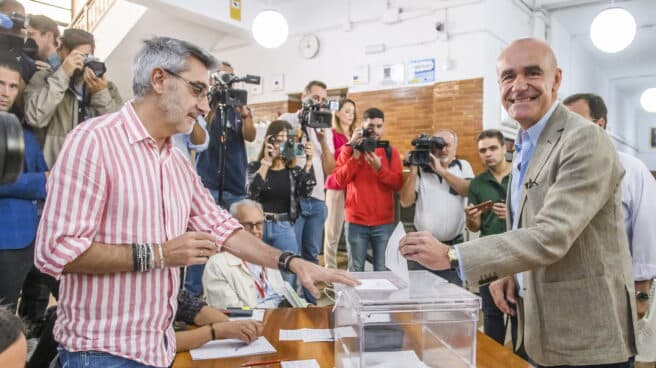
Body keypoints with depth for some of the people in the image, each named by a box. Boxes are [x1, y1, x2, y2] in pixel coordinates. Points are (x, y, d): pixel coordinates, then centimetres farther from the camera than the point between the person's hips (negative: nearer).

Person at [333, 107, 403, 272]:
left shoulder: (390, 151, 6)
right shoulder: (349, 149, 4)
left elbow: (398, 184, -5)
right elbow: (339, 181, -7)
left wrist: (379, 167, -19)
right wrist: (356, 156, -15)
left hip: (384, 223, 1)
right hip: (356, 222, -1)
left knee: (383, 270, 6)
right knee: (356, 270, 7)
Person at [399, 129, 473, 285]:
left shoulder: (463, 166, 6)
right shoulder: (421, 169, 3)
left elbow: (469, 190, -12)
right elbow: (405, 202, -3)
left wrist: (441, 170, -14)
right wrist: (413, 171, -10)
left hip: (454, 246, 0)